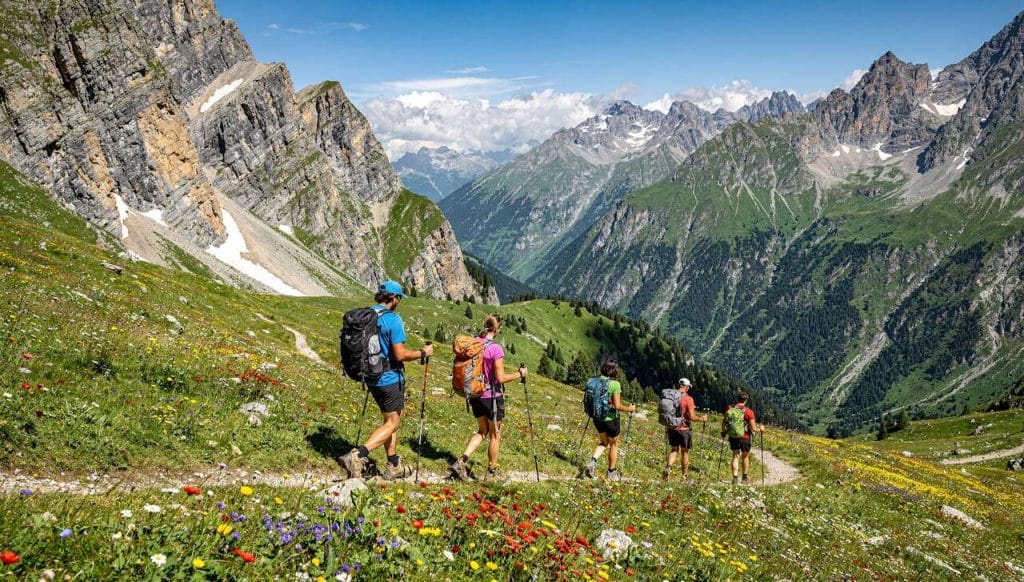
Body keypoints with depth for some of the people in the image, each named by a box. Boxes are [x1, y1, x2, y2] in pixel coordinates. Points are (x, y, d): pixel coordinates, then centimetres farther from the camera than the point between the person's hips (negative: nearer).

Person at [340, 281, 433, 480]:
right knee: (392, 423, 3)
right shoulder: (393, 319, -18)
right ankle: (357, 456, -13)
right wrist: (423, 353, -6)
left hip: (372, 378, 8)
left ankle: (394, 467, 25)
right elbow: (400, 354, -21)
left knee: (390, 420, 19)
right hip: (391, 378, -8)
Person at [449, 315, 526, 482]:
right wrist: (519, 374, -4)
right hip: (492, 396, -6)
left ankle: (461, 461, 6)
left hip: (475, 394, 6)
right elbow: (501, 378, -18)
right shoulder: (496, 348, -19)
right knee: (495, 434, 13)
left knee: (482, 431, 22)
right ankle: (491, 473, 23)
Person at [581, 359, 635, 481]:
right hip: (611, 419, -5)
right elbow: (617, 406, -20)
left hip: (597, 418, 5)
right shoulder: (615, 384, -19)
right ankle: (611, 472, 28)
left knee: (603, 442, 25)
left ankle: (592, 461, 1)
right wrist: (629, 409, -2)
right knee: (613, 445, 17)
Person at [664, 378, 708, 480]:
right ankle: (685, 476, 20)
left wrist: (666, 427, 20)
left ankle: (668, 467, -6)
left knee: (674, 449, 18)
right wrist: (702, 419, 3)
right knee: (685, 452, 12)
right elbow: (692, 417, -16)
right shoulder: (688, 399, -14)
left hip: (671, 428, 4)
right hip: (683, 429, -4)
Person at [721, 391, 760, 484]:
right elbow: (753, 428, -14)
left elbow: (724, 421, 5)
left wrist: (723, 432, 22)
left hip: (732, 437, 2)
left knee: (735, 456, 16)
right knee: (745, 457, 20)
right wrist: (760, 429, 7)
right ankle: (744, 477, 31)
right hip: (744, 437, -2)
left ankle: (735, 477, 6)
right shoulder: (748, 412, -15)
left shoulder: (729, 408, -5)